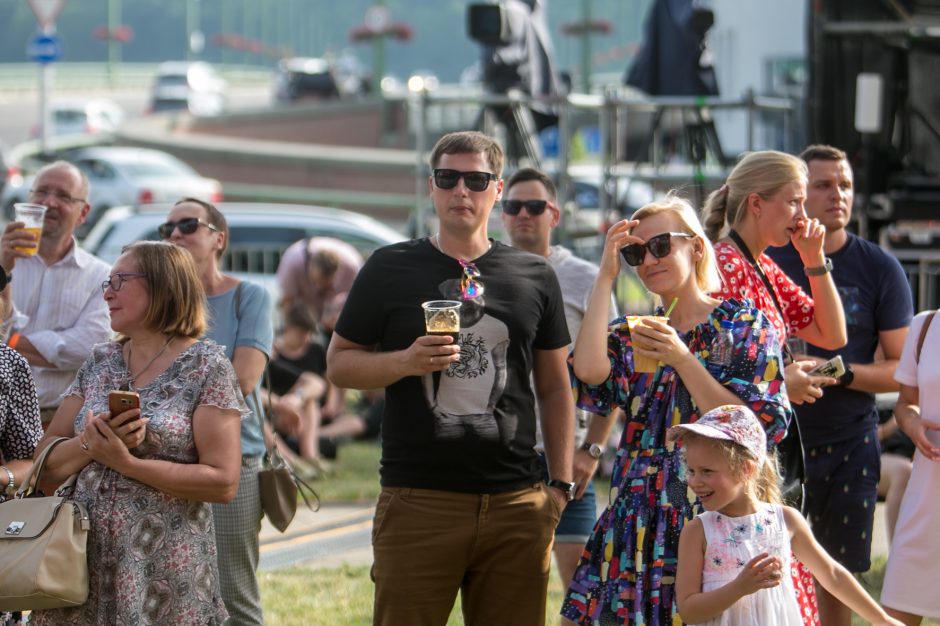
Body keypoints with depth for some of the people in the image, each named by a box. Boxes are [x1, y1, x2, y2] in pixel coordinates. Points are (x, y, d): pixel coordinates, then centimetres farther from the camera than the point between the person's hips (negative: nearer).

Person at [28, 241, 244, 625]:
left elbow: (223, 482, -12)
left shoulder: (206, 366, -5)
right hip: (85, 559, 4)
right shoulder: (100, 363, 10)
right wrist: (92, 441, -13)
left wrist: (126, 462, -16)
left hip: (164, 572, -4)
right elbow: (47, 463, 7)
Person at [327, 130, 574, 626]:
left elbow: (554, 387, 16)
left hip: (515, 504, 2)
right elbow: (339, 363, 7)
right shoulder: (391, 269, 6)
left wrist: (561, 483, 9)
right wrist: (405, 361, -12)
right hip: (417, 501, -2)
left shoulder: (534, 277, 12)